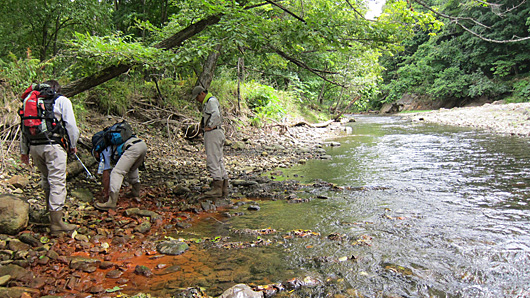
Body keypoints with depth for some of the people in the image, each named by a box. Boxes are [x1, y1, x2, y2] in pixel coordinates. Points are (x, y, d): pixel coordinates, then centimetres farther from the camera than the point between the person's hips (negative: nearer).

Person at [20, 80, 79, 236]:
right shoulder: (62, 100, 6)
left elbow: (24, 126, 18)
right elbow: (70, 124, -1)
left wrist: (24, 151, 21)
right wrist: (73, 145, 10)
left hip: (34, 146, 6)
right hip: (53, 145, -6)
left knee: (46, 179, 20)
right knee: (57, 182, -6)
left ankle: (52, 210, 35)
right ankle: (56, 222, -7)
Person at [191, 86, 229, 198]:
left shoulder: (211, 101, -9)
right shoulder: (207, 102, 23)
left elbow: (216, 114, -27)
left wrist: (210, 126, -18)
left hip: (213, 133, -11)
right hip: (216, 133, 11)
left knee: (212, 160, -10)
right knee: (219, 160, 9)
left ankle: (217, 188, -10)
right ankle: (224, 188, 12)